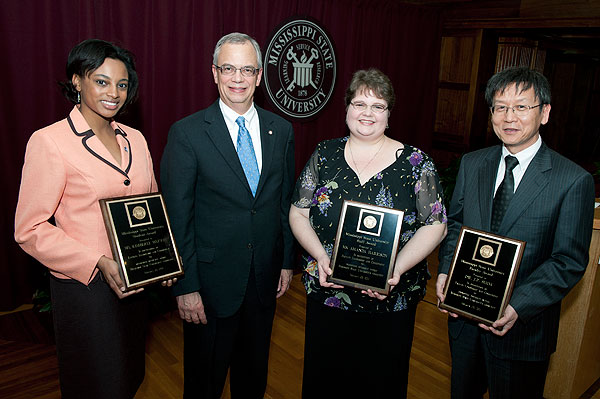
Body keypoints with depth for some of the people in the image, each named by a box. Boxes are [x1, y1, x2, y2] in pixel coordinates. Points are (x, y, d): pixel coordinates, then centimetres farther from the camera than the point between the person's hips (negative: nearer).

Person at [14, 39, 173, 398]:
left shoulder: (135, 139, 4)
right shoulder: (49, 142, -13)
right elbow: (29, 230, -13)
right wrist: (98, 263, -22)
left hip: (135, 284, 6)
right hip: (85, 288, -5)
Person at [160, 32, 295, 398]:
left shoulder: (281, 130, 2)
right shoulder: (188, 133, -11)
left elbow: (287, 201, 8)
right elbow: (177, 217, -11)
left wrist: (288, 261, 7)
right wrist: (186, 286, -12)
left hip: (266, 278, 4)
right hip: (212, 281, -3)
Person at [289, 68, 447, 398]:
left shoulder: (415, 163, -5)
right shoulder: (324, 155, 1)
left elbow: (435, 225, -5)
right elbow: (298, 213, 2)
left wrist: (397, 269, -19)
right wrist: (321, 257, -15)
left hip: (390, 302, -1)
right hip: (326, 294, 2)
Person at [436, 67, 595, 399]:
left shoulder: (574, 181, -12)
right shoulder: (471, 164, 2)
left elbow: (569, 261, -13)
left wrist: (518, 306, -24)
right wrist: (445, 271, -8)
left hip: (523, 325, -4)